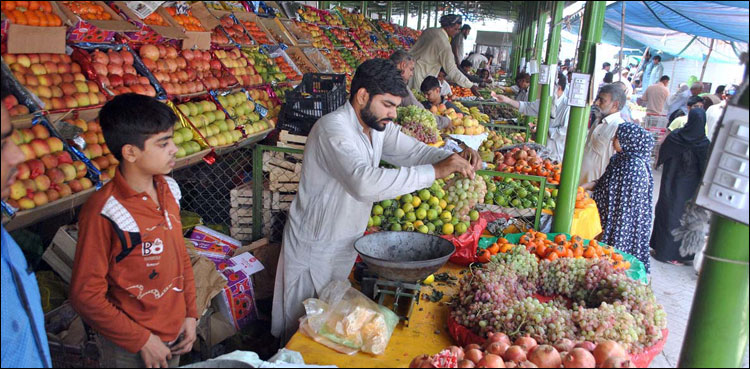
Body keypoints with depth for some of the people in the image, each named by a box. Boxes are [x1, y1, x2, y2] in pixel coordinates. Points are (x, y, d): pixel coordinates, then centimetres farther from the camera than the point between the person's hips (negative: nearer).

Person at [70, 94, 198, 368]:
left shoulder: (168, 189, -4)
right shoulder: (103, 213, -23)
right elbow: (86, 296, -18)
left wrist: (190, 314, 4)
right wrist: (142, 340, -14)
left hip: (175, 333, 6)